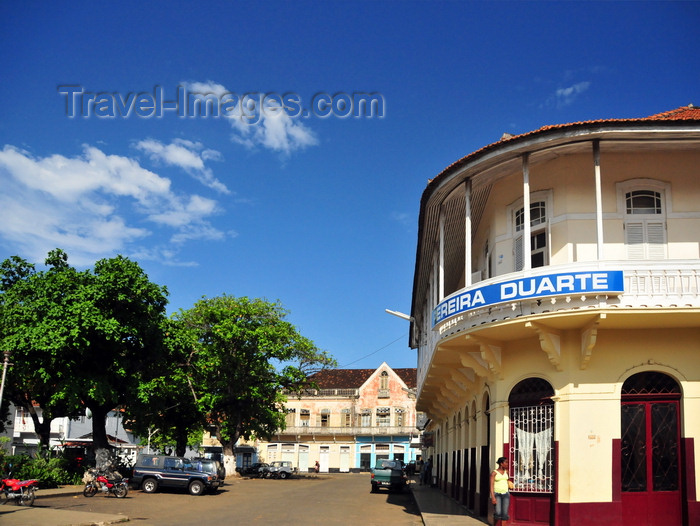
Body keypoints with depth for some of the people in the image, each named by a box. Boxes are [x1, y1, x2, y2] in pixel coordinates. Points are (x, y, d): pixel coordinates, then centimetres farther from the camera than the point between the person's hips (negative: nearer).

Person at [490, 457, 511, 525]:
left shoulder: (506, 471, 8)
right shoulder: (494, 473, -7)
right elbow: (491, 485, -11)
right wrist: (493, 497, -19)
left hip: (505, 494, 4)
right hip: (497, 494, -4)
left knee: (505, 514, -3)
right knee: (498, 513, -14)